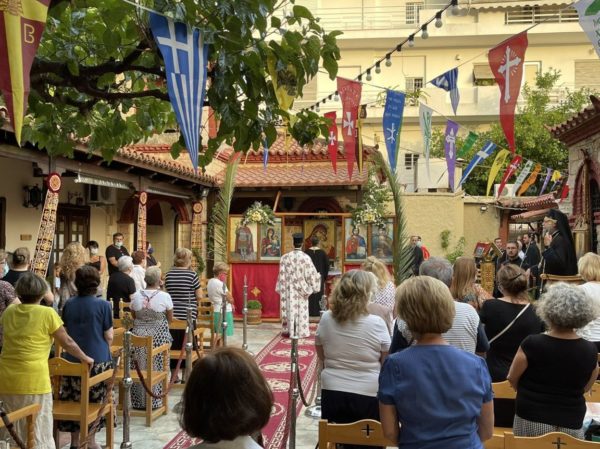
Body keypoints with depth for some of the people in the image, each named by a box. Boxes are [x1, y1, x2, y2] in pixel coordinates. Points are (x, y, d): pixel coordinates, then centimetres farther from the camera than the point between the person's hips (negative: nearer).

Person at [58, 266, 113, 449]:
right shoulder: (103, 305, -10)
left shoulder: (68, 305, 2)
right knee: (96, 402, 8)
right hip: (98, 360, -3)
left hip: (72, 360, 4)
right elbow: (109, 336, -5)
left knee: (73, 400, 12)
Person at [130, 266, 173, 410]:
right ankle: (155, 400, 13)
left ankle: (139, 400, 17)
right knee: (156, 368, 7)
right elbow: (170, 319, 1)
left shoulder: (136, 296, -2)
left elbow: (133, 317, 9)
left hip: (139, 334, 2)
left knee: (139, 367, 10)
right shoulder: (164, 296, -9)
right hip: (159, 335, -2)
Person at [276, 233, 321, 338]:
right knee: (301, 310, 6)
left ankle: (289, 330, 15)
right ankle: (301, 331, 9)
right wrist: (318, 276, 13)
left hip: (289, 290, 2)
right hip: (301, 290, -2)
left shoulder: (285, 257, -7)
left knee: (289, 309, 10)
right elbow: (311, 274, -8)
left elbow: (282, 275, -2)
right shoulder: (305, 257, -14)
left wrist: (281, 288, 9)